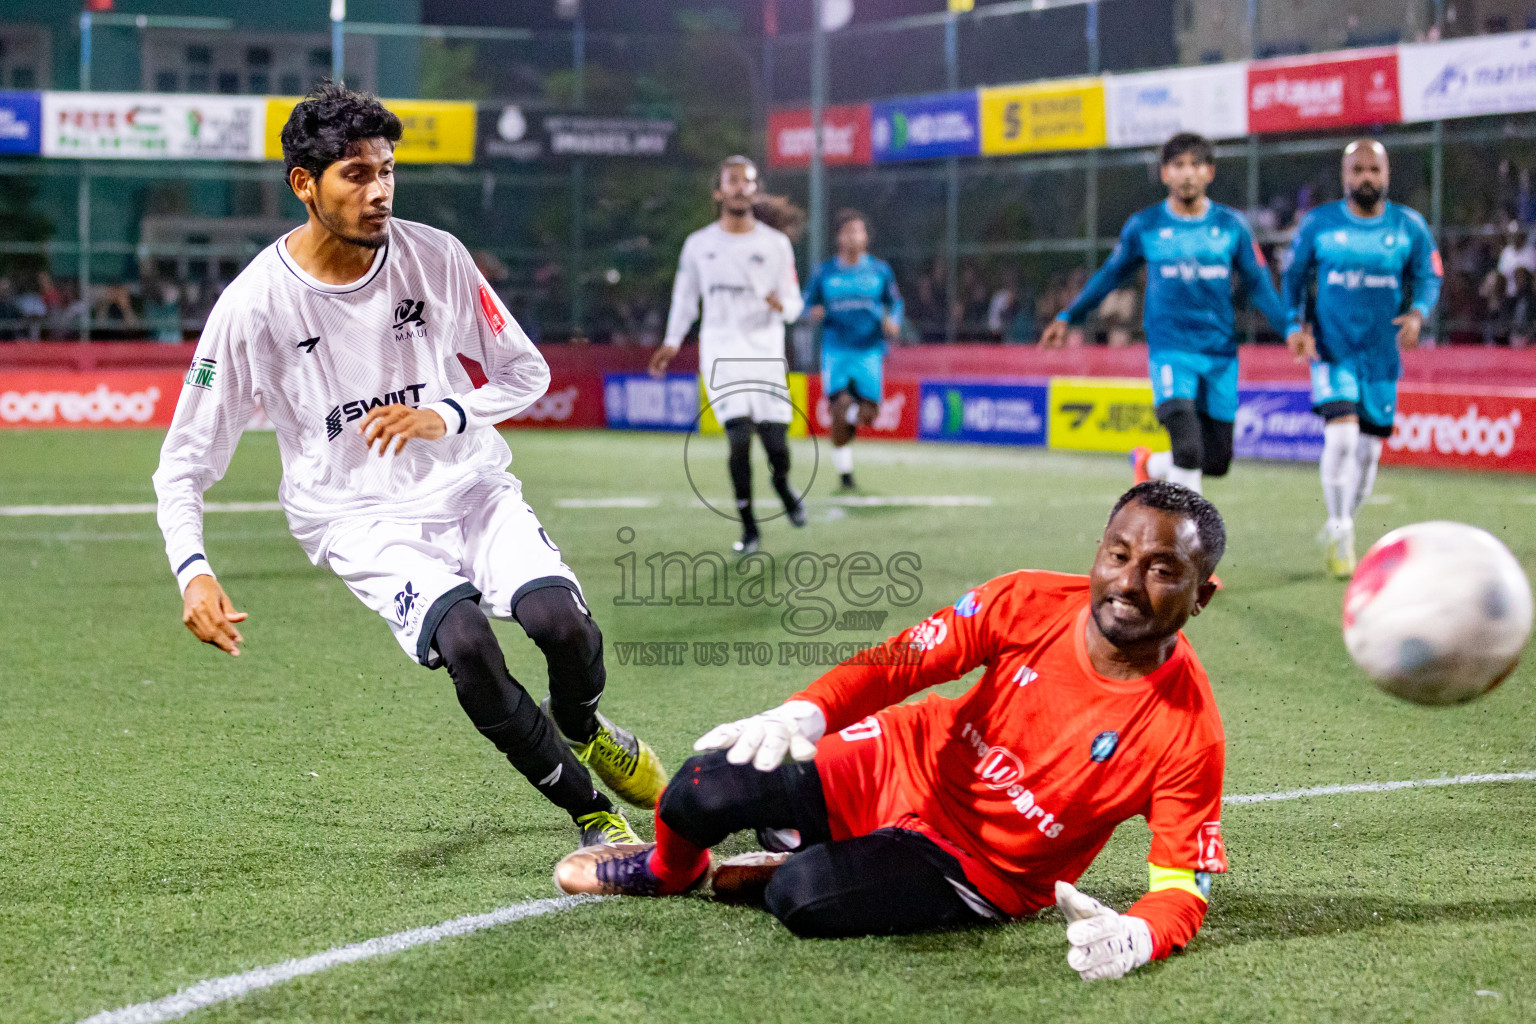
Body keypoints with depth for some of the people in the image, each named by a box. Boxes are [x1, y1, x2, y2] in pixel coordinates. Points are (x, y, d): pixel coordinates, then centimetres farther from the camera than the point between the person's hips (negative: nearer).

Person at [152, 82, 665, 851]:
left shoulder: (435, 257, -4)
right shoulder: (254, 305, -10)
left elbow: (526, 372, 8)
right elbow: (185, 462, -4)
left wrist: (447, 414, -12)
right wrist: (192, 572, -20)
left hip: (471, 488, 3)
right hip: (359, 520, -2)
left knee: (561, 621, -24)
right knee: (464, 641, -31)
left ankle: (583, 729, 14)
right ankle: (590, 813, -12)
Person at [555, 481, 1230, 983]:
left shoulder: (1189, 733, -22)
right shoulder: (1030, 603, -14)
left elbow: (1185, 888, -19)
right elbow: (901, 660, -10)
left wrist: (1135, 938, -42)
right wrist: (805, 712, -29)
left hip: (983, 870, -3)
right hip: (903, 766, 3)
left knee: (803, 898, -30)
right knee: (699, 795, -13)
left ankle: (789, 869, 9)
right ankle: (671, 869, 24)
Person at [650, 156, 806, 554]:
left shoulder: (775, 244, 5)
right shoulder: (699, 245, 7)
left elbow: (793, 305, 5)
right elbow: (685, 297, 20)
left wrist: (782, 304, -18)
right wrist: (672, 341, 17)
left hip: (766, 350, 0)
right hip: (721, 352, 0)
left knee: (775, 442, -5)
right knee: (740, 438, -15)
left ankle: (782, 484, 32)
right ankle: (749, 527, -4)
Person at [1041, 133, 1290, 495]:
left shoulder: (1231, 225, 5)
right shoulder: (1144, 226, 2)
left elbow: (1258, 284, 11)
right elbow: (1111, 274, 15)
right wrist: (1067, 317, 18)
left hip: (1221, 354, 3)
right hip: (1170, 351, -3)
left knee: (1217, 460, 5)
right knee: (1189, 451, -21)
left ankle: (1149, 465, 31)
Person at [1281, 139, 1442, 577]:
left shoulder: (1409, 227, 1)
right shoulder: (1317, 224, -2)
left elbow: (1428, 277, 7)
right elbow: (1295, 275, 8)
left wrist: (1417, 313, -13)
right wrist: (1294, 323, -5)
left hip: (1382, 354, 2)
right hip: (1332, 348, -2)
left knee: (1368, 449, 7)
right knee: (1341, 433, -21)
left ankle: (1341, 528, 29)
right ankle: (1339, 532, -7)